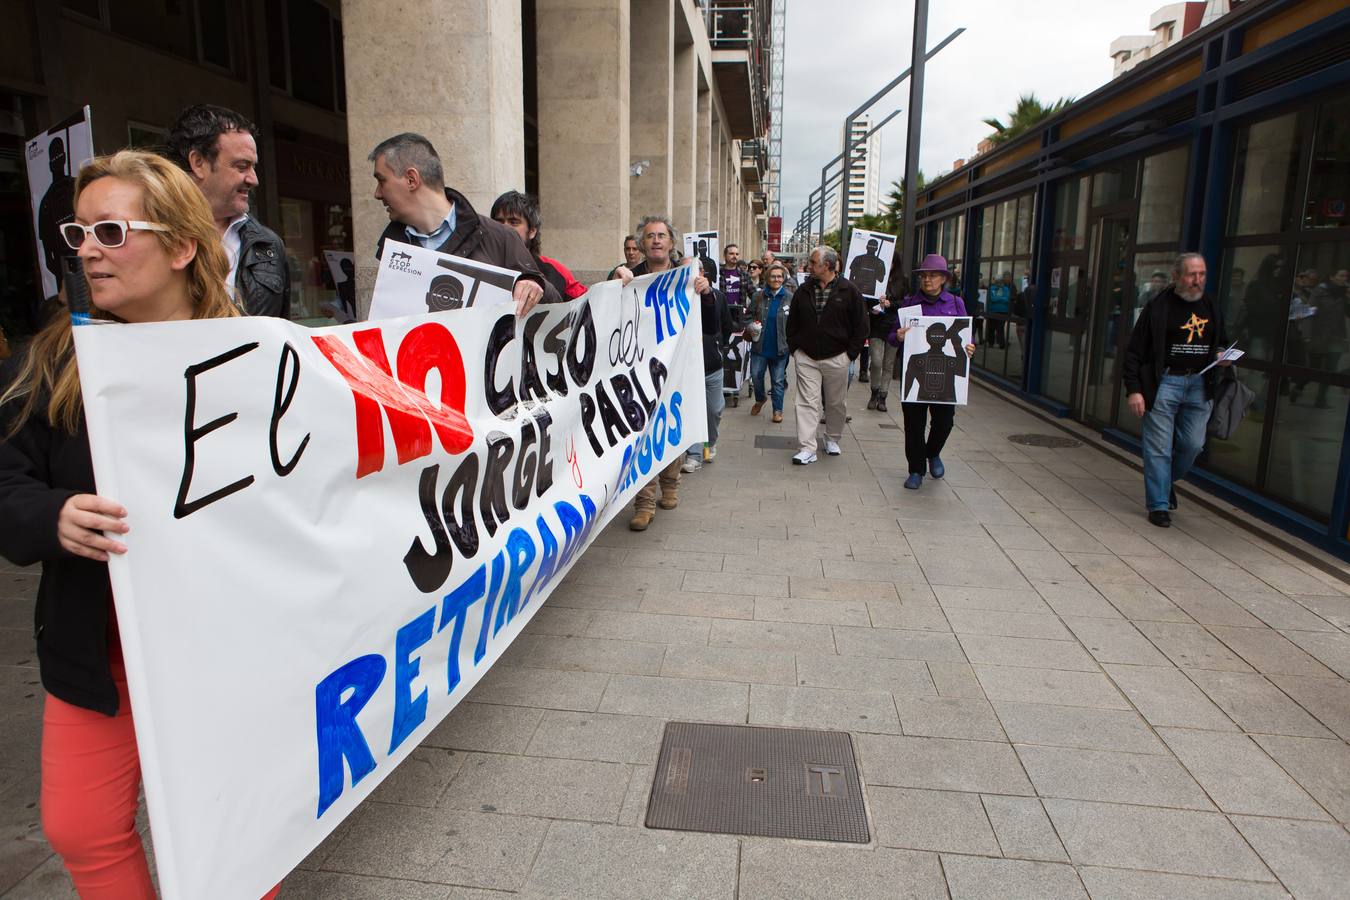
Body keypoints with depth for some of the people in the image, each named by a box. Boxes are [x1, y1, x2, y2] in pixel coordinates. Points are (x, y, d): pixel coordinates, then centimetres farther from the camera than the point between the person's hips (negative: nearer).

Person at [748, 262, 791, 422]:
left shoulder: (790, 298, -3)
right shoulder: (758, 296, 0)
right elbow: (750, 315, 11)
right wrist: (751, 326, -8)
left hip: (780, 348, -1)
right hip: (759, 346, 1)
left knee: (778, 380, 7)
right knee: (756, 375, 8)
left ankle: (778, 409, 21)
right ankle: (760, 399, 35)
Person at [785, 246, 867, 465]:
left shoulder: (849, 291, -5)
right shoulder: (803, 291, 5)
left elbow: (860, 325, -2)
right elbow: (792, 323, 14)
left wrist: (851, 354, -5)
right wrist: (794, 348, 6)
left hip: (837, 358, -2)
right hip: (806, 358, 2)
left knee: (835, 403, 12)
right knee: (807, 402, -5)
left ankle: (832, 439, 32)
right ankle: (807, 449, -4)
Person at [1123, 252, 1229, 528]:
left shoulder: (1211, 308, 12)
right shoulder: (1158, 307, -5)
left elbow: (1219, 342, 27)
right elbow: (1134, 351, -7)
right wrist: (1133, 390, -14)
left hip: (1199, 385, 5)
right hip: (1163, 383, -5)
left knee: (1193, 445, 7)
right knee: (1159, 447, -1)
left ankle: (1168, 480, 35)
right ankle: (1158, 505, 8)